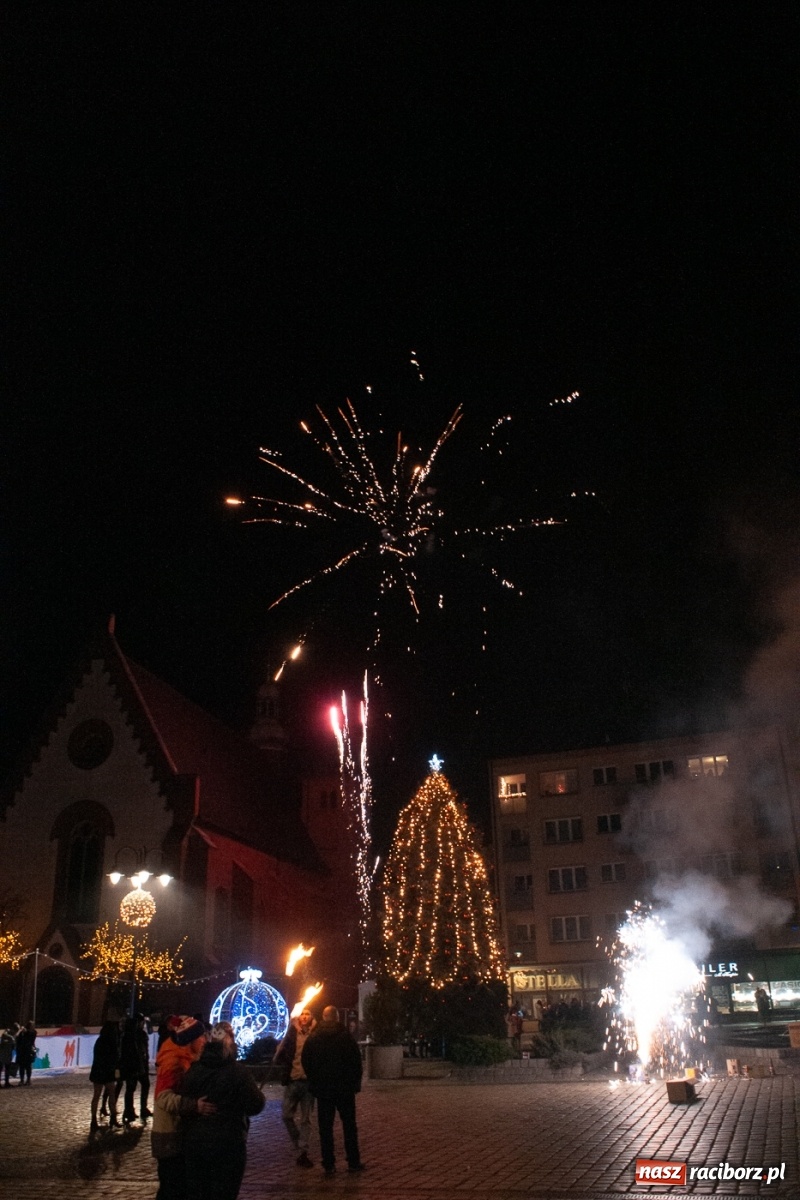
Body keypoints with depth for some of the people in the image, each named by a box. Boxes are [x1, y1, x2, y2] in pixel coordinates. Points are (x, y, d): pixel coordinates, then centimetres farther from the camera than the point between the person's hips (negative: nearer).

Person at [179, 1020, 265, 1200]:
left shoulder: (193, 1070, 0)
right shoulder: (237, 1070, -13)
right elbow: (255, 1106, -10)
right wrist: (258, 1093, 9)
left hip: (194, 1142, 4)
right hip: (227, 1144, -4)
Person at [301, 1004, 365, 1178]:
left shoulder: (313, 1039, 1)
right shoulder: (346, 1037, -6)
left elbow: (305, 1062, 5)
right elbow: (356, 1062, -6)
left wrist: (314, 1083, 13)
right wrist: (356, 1083, 4)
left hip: (322, 1090, 1)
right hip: (345, 1088, -1)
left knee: (325, 1127, 6)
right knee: (349, 1125, 9)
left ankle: (329, 1165, 4)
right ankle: (353, 1162, 11)